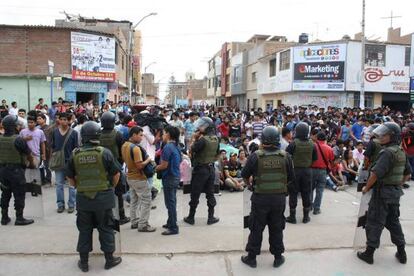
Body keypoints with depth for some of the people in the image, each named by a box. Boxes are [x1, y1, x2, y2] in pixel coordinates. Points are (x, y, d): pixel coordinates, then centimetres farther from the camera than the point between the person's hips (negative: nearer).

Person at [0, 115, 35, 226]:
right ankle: (19, 218, 9)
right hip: (16, 170, -6)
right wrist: (31, 164, 10)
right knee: (19, 195, 4)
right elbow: (28, 154, -9)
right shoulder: (18, 140, -17)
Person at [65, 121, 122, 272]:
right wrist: (111, 187, 13)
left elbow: (71, 179, 5)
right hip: (103, 197, -2)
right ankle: (109, 259, 22)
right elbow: (116, 175, -5)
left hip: (83, 198, 2)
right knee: (105, 228, 11)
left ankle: (83, 262, 25)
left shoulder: (75, 155, -4)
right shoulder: (105, 152, -12)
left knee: (84, 230, 14)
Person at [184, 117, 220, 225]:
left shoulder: (203, 139, -21)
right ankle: (211, 217, 17)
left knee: (195, 195, 5)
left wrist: (194, 139, -8)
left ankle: (191, 218, 15)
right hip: (211, 168, 6)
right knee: (210, 194, 13)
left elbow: (191, 151, -17)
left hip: (200, 169, -6)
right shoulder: (216, 139, 3)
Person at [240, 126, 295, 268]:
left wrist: (249, 185, 21)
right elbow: (291, 178, 5)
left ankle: (251, 258, 22)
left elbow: (245, 175, 0)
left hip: (260, 198, -2)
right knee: (276, 229, 15)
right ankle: (278, 258, 27)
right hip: (279, 198, 2)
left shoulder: (255, 156, -12)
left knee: (256, 228, 11)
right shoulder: (285, 156, -6)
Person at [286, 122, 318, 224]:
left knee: (293, 193, 5)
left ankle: (292, 216, 9)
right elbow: (315, 158, 7)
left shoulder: (293, 143, -15)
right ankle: (306, 216, 20)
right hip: (307, 171, 3)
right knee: (306, 194, 12)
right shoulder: (312, 145, -2)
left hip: (295, 170, -3)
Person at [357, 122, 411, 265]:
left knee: (375, 222, 1)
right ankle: (401, 252, 27)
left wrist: (366, 187, -13)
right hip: (396, 192, 8)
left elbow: (376, 173, -26)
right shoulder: (402, 153, 8)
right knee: (393, 221, 20)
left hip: (382, 191, -8)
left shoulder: (387, 152, -20)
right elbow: (408, 174, 17)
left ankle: (369, 253, 9)